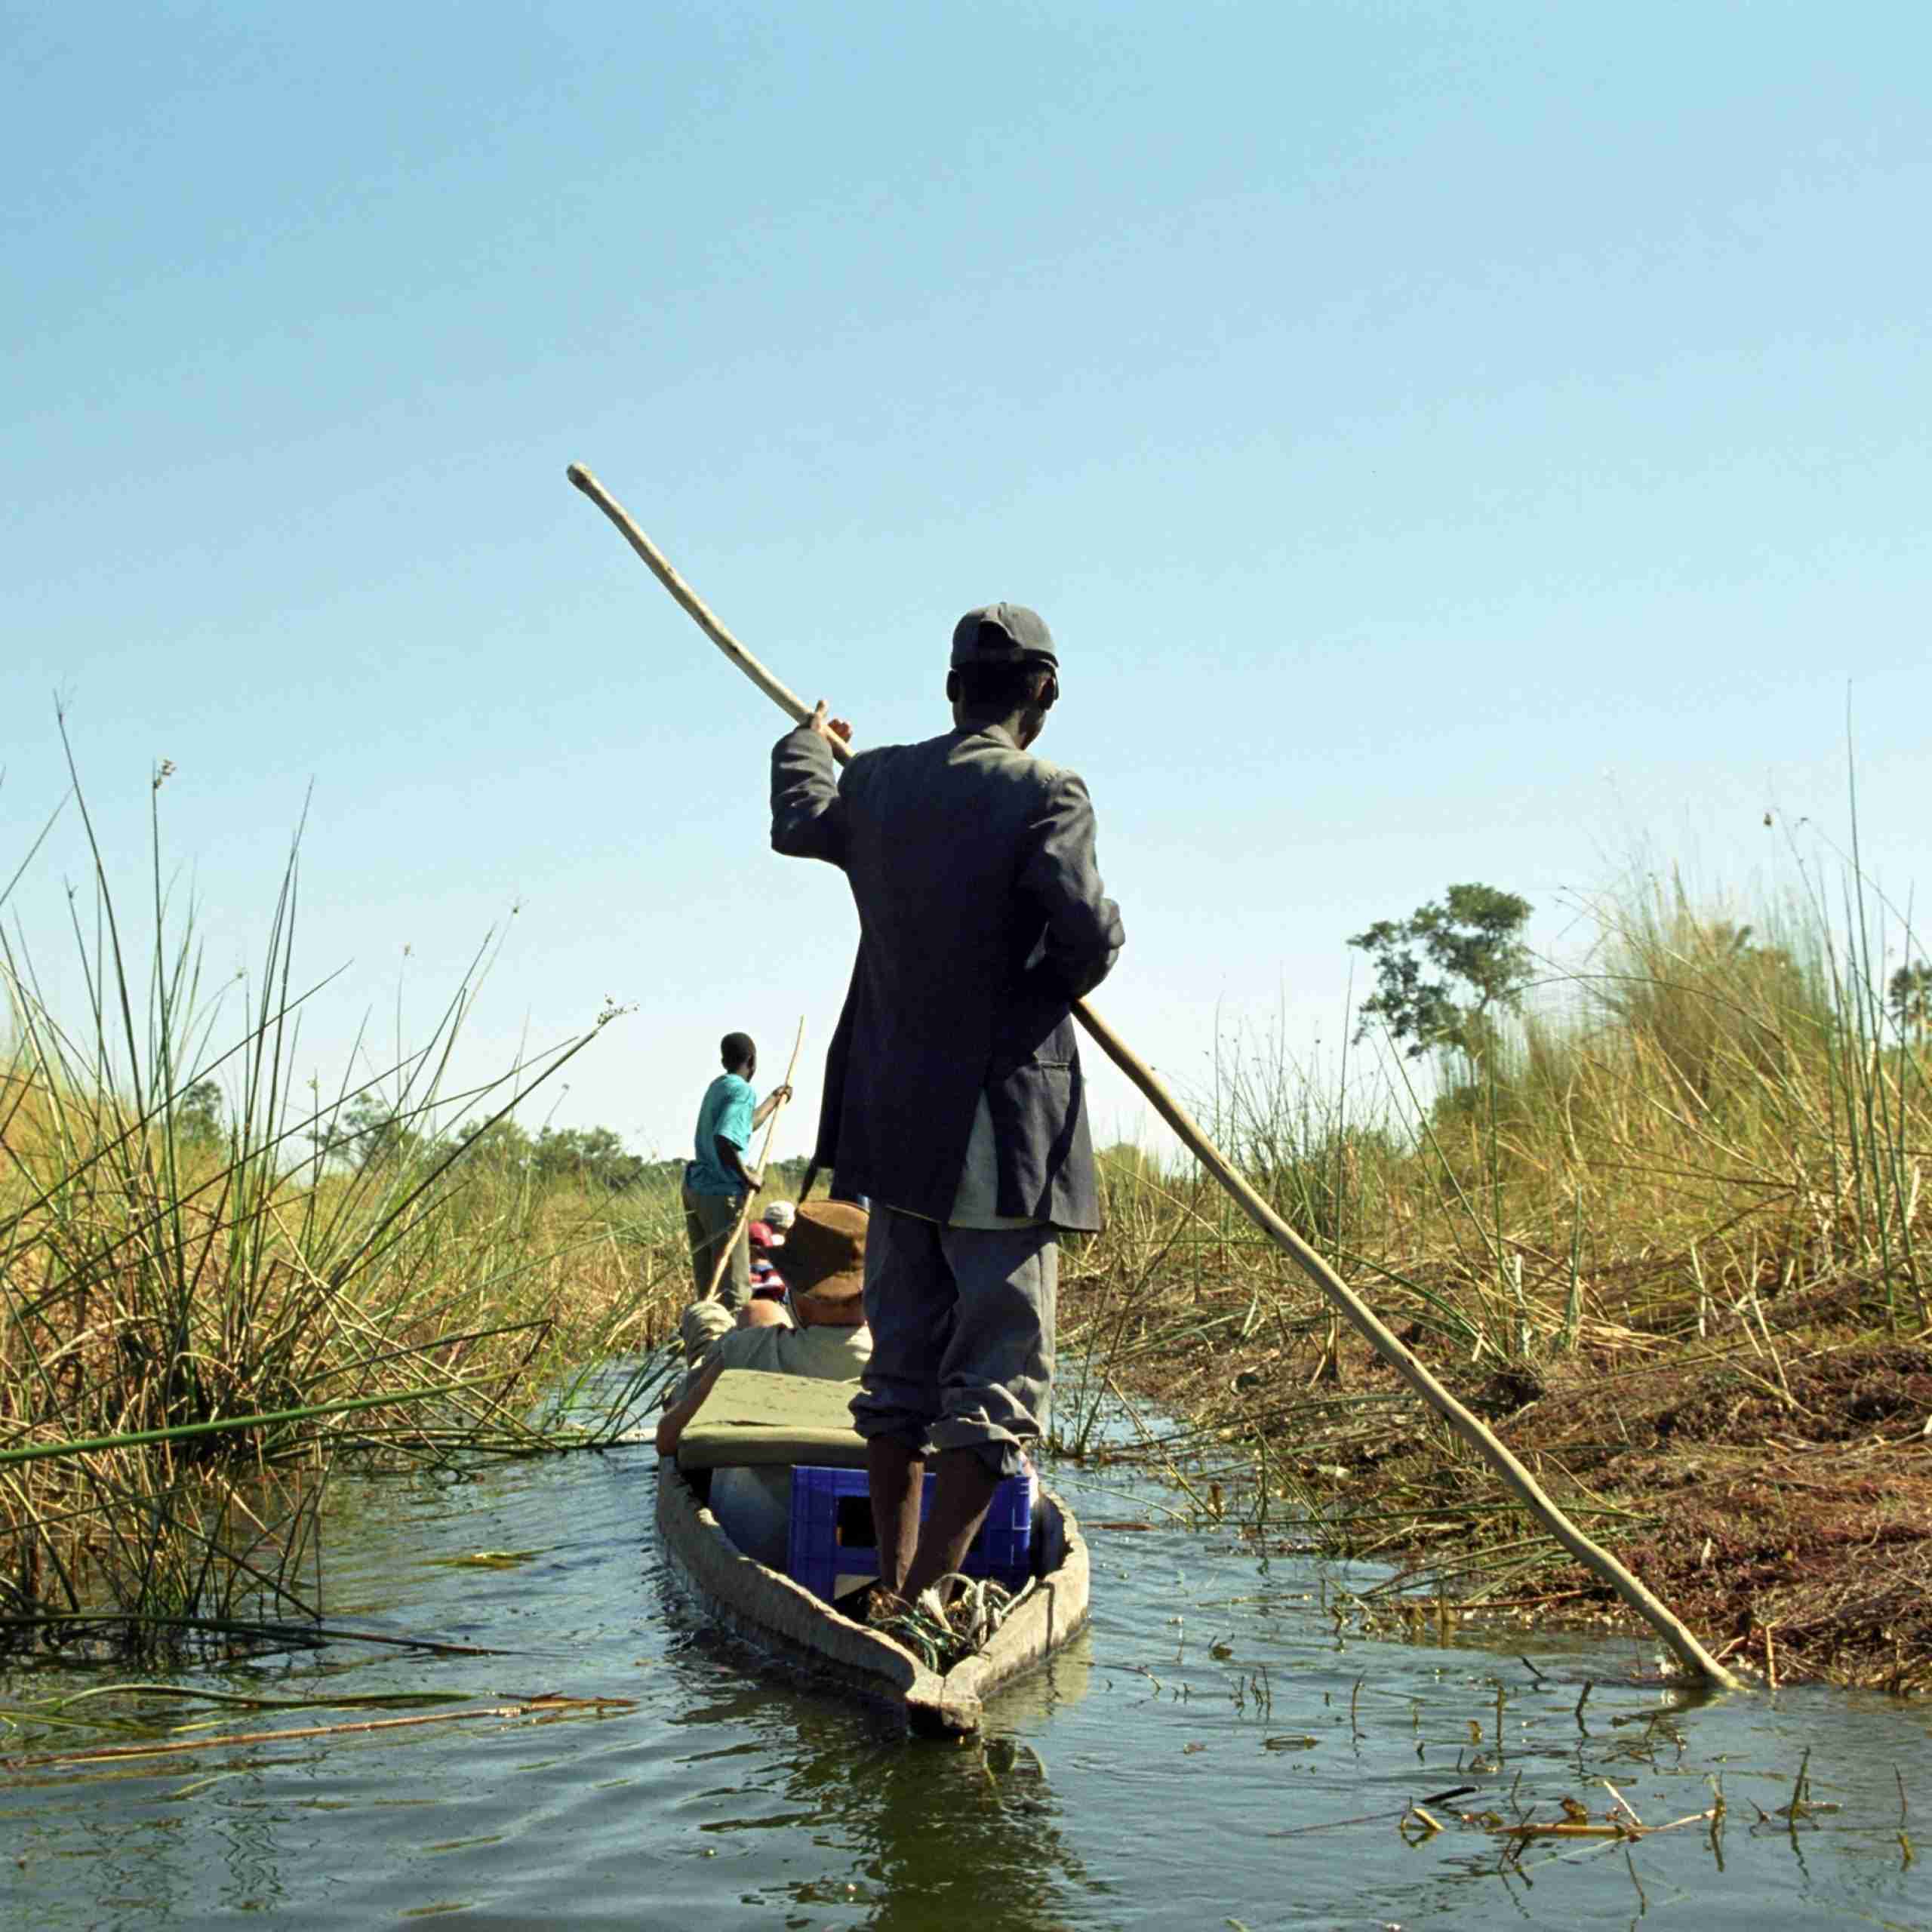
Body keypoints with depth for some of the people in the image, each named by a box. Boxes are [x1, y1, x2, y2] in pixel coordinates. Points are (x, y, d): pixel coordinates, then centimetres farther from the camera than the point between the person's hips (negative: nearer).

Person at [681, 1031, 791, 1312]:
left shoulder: (717, 1087, 15)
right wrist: (747, 1176, -16)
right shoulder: (742, 1091, -12)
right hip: (721, 1193, -9)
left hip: (695, 1186, 9)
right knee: (734, 1288, -6)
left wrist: (774, 1099, 44)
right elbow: (724, 1140, -27)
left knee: (706, 1283, 11)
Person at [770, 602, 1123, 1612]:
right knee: (997, 1380, -2)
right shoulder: (1044, 795, -13)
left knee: (901, 1364, 16)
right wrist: (1057, 988, 0)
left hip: (892, 1120, 7)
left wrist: (806, 740, 48)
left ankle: (893, 1586, 23)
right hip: (1001, 1129, -7)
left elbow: (798, 822, 27)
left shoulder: (875, 781, 6)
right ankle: (924, 1601, -9)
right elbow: (1085, 934, -24)